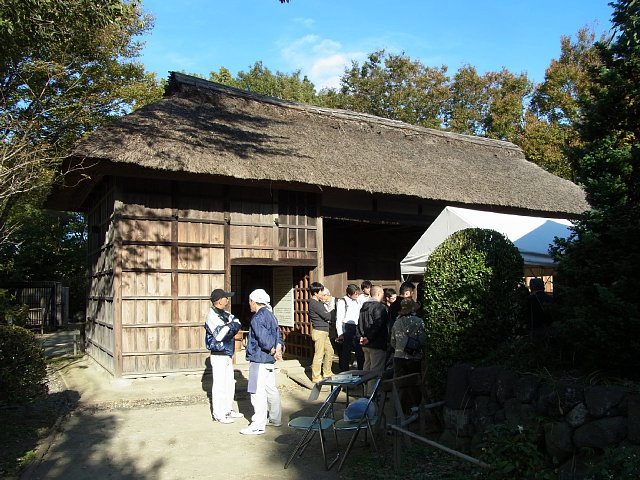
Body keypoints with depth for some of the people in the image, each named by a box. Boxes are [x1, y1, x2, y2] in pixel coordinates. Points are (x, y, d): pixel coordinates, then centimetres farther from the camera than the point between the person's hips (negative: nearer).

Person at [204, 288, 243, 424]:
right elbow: (219, 335, -26)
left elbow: (236, 324, 3)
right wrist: (230, 325, -18)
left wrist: (231, 324, -16)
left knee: (230, 383, 17)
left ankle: (228, 410, 29)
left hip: (228, 354, 9)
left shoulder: (225, 314, 12)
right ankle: (218, 414, 7)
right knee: (219, 384, -2)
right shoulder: (212, 316, -17)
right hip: (219, 355, -9)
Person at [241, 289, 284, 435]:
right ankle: (275, 419, 28)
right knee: (271, 389, 17)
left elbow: (263, 338, -25)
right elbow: (278, 335, 14)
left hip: (259, 359, -10)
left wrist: (273, 351, -12)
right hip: (269, 360, 10)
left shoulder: (257, 318, -16)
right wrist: (279, 349, -1)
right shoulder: (271, 315, 14)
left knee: (258, 392, -6)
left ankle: (258, 425, -3)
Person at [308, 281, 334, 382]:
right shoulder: (314, 304, -18)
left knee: (329, 351, 16)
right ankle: (316, 377, 5)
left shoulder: (318, 302, 15)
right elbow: (327, 316, -19)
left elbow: (325, 314, 12)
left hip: (324, 332, 10)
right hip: (319, 332, -10)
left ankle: (327, 373, 28)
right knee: (319, 354, -4)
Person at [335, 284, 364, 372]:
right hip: (347, 329, -6)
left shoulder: (357, 301, 15)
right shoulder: (342, 302, -4)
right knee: (345, 353, 0)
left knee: (360, 352, 6)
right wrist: (340, 334, -12)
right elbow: (339, 319, -7)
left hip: (357, 328, 6)